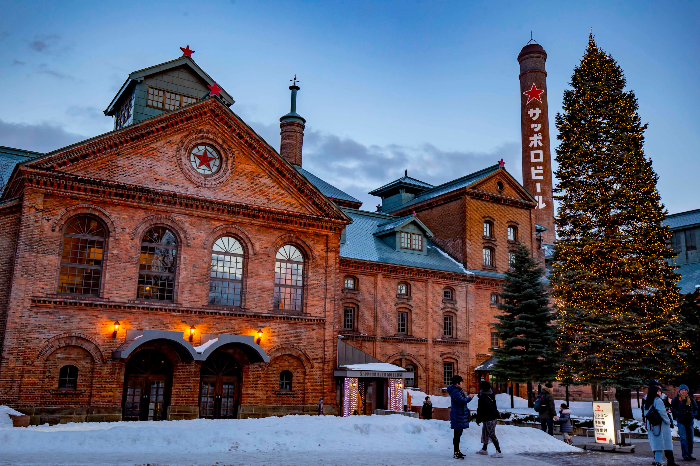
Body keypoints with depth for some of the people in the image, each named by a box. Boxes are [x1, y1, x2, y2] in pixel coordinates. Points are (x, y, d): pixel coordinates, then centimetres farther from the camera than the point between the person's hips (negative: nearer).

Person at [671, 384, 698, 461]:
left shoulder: (691, 399, 10)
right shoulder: (676, 399, 0)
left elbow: (696, 408, 18)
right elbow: (672, 409, 0)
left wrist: (694, 414, 1)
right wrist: (679, 414, -15)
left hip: (690, 421, 4)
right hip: (681, 421, -4)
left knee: (690, 439, 7)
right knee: (683, 438, -11)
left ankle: (689, 454, 18)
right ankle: (685, 455, -9)